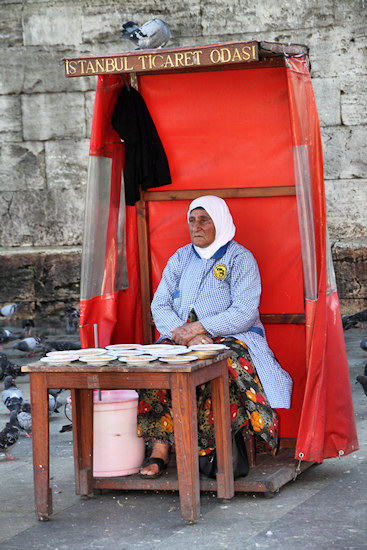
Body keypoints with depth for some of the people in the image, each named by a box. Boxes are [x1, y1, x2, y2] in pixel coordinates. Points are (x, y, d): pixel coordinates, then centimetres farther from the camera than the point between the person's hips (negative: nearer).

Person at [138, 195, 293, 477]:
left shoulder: (239, 258, 0)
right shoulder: (180, 258, 16)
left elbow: (245, 313, -11)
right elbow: (159, 306, 8)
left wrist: (200, 328, -18)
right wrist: (184, 333, -12)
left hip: (230, 337, -4)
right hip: (182, 339, 4)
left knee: (228, 367, -38)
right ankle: (159, 449, -33)